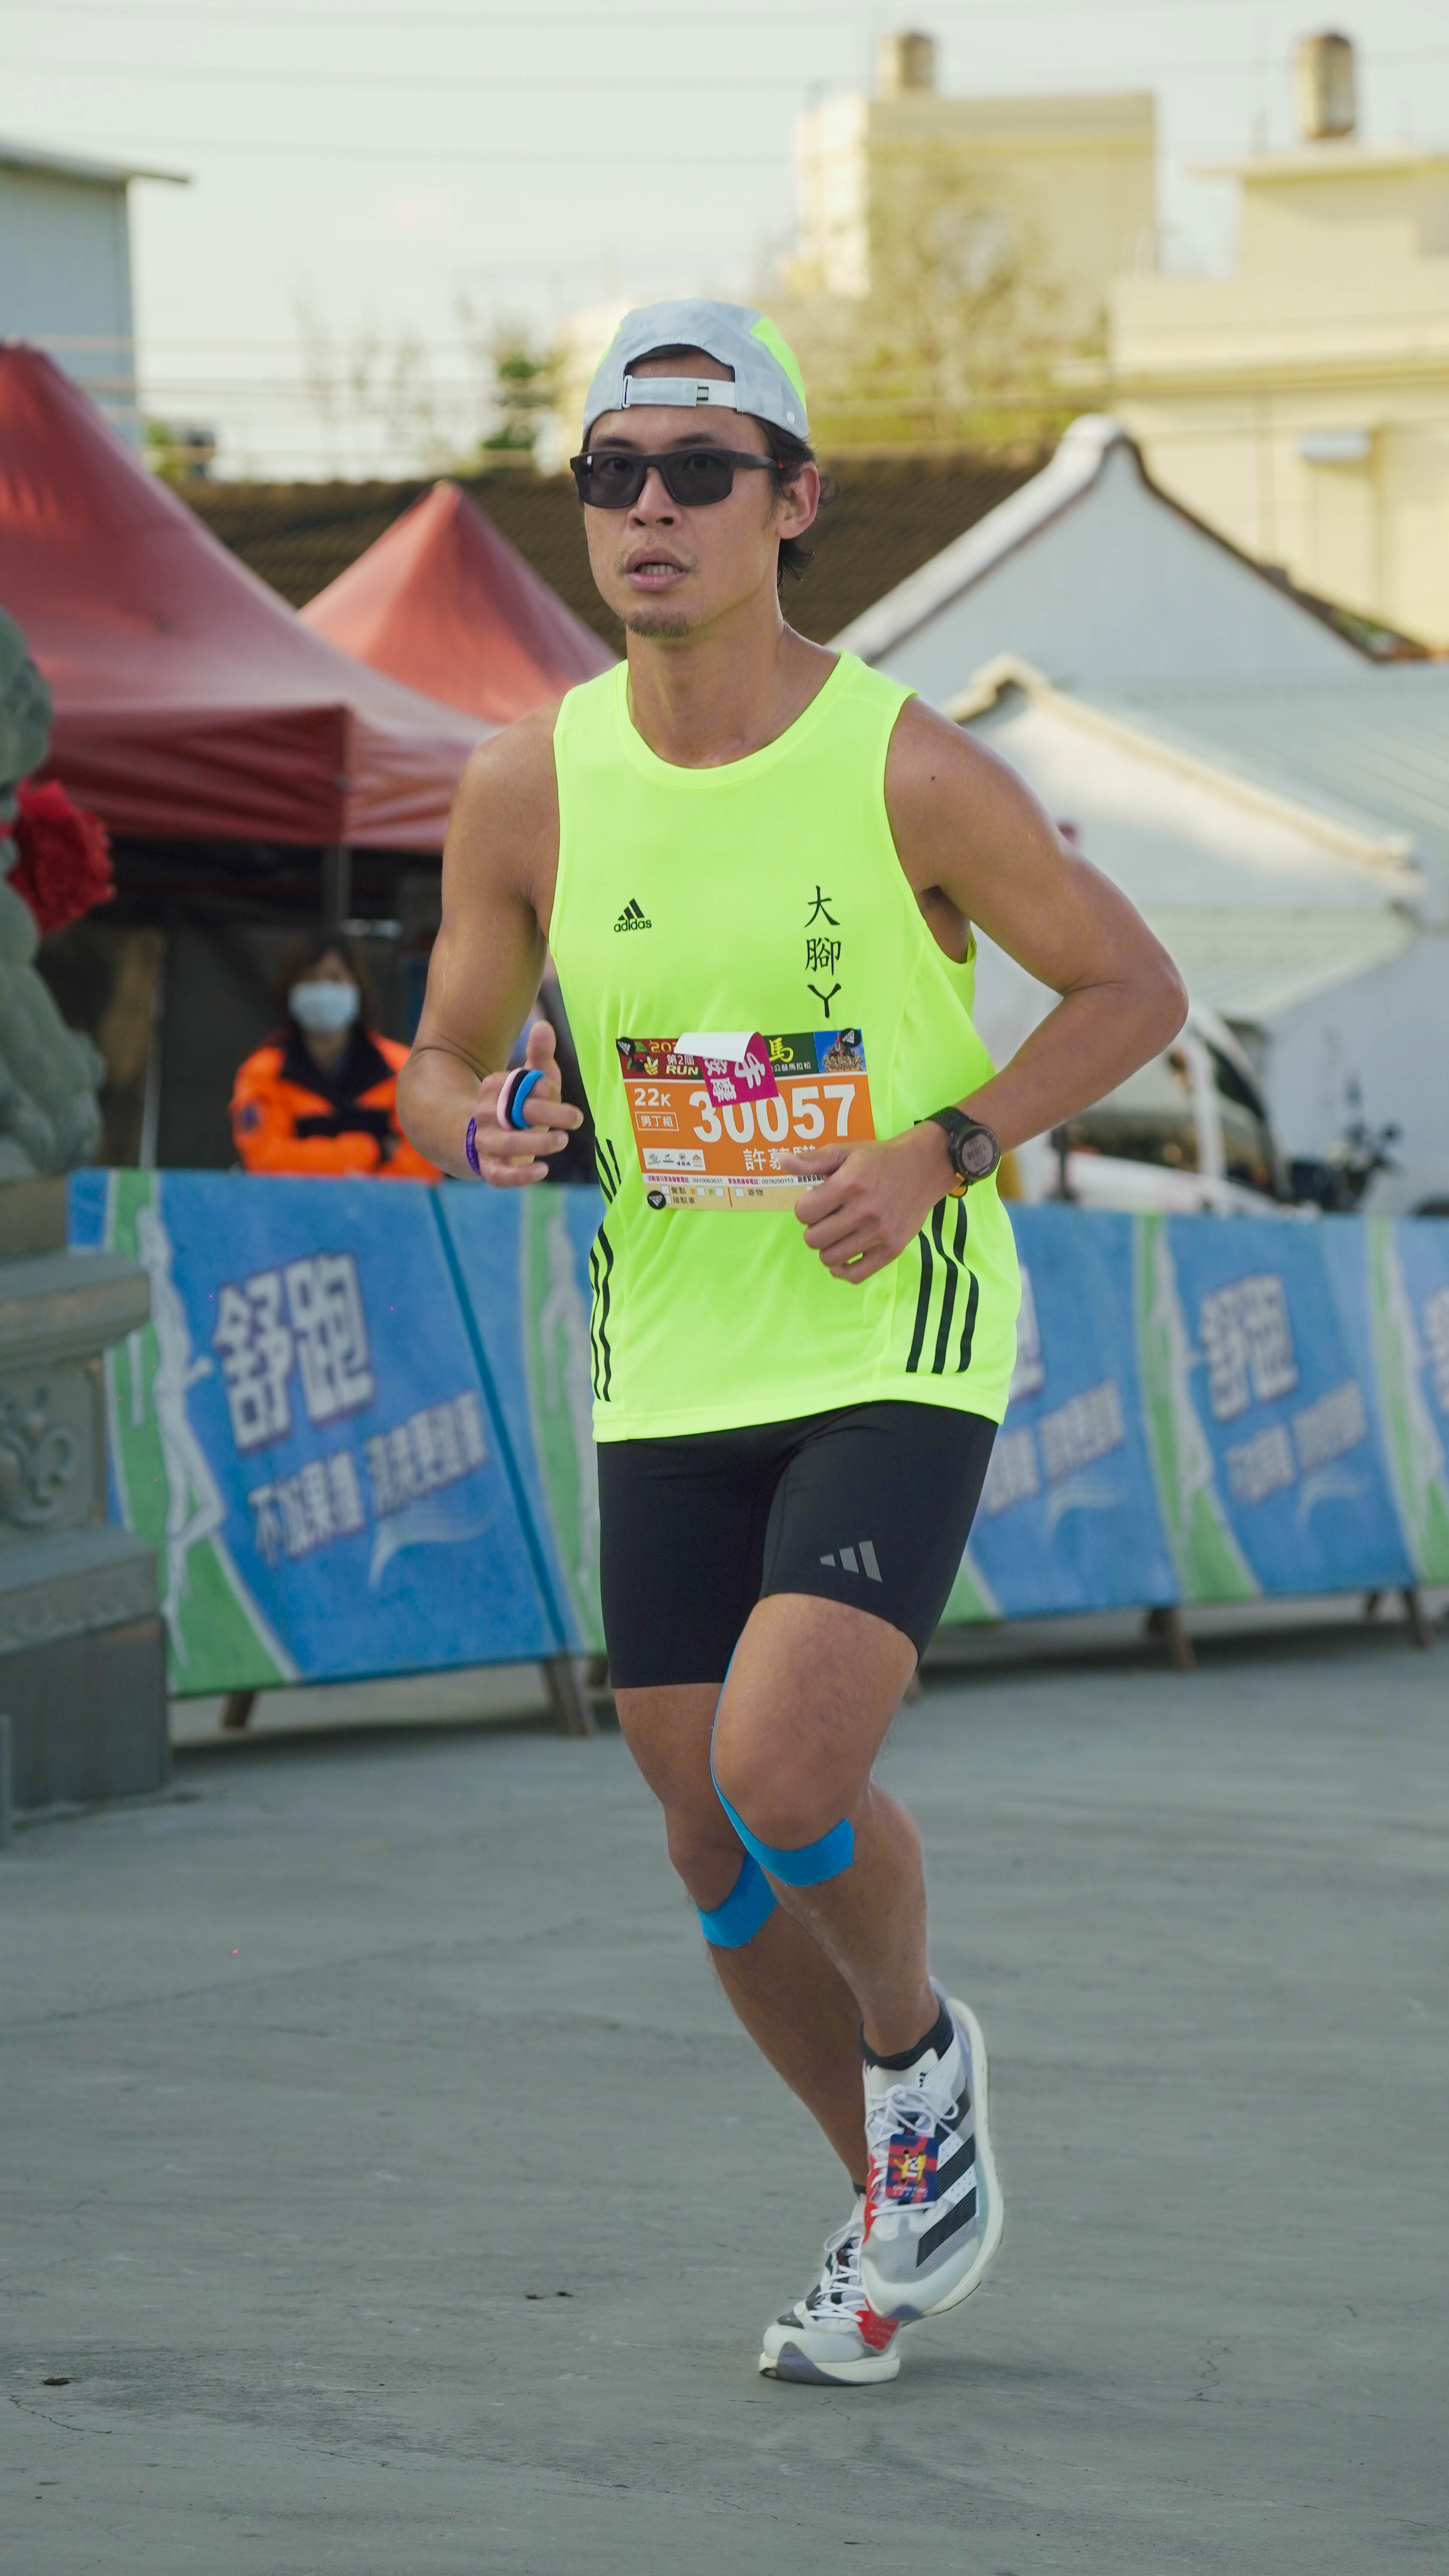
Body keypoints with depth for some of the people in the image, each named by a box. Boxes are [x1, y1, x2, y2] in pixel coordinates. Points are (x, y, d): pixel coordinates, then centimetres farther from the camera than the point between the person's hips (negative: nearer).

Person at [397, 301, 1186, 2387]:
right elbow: (447, 1063, 10)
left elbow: (1133, 988, 0)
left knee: (785, 1769, -21)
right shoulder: (529, 788, -1)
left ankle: (925, 2046, 12)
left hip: (898, 1355, -4)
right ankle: (906, 2207, 30)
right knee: (717, 1851, 6)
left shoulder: (912, 772, -11)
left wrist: (940, 1151, -13)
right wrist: (473, 1122, -14)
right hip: (670, 1374, 4)